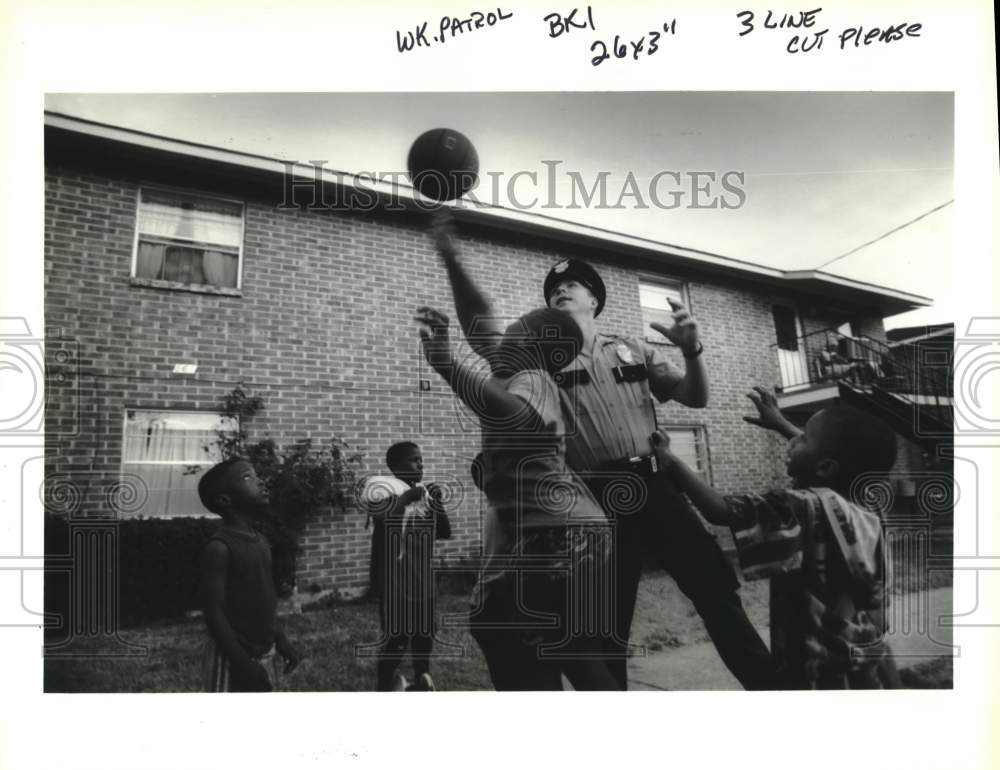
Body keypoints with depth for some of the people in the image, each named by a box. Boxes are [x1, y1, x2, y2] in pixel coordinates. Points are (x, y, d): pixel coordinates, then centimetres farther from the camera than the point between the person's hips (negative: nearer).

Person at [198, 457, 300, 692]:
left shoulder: (261, 542, 7)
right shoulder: (220, 547, -18)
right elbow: (214, 613, -19)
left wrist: (281, 640, 15)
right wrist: (244, 664, -20)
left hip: (263, 654, 8)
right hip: (233, 660, -8)